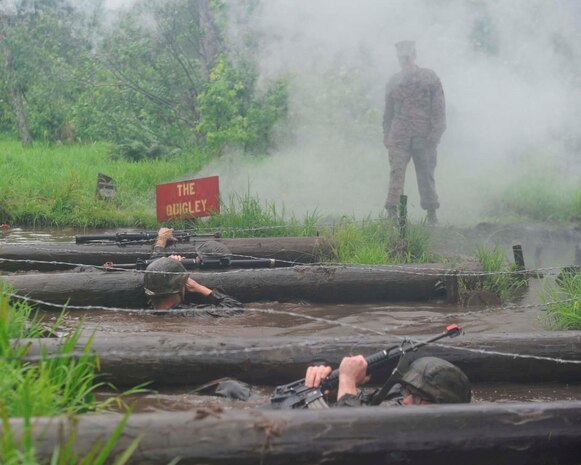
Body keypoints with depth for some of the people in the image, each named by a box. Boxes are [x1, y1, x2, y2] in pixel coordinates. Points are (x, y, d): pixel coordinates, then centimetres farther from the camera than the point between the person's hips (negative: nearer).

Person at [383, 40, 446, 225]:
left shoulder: (429, 78, 6)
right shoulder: (393, 81, 15)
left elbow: (439, 107, 1)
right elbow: (388, 111, 19)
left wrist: (436, 132, -8)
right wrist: (386, 135, 12)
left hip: (424, 135, -2)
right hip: (399, 135, 2)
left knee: (426, 175, 3)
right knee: (396, 172, -9)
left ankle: (431, 213, 12)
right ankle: (392, 212, -12)